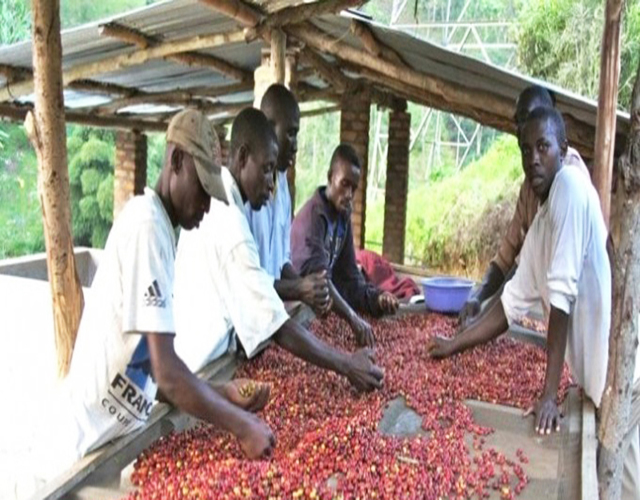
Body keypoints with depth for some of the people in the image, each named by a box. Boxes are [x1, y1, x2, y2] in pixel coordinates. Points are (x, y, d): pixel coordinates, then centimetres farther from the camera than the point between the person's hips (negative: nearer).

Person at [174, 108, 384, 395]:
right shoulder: (230, 224, -27)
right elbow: (278, 328, -27)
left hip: (196, 360, 9)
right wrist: (346, 366, -22)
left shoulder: (212, 203, 3)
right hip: (201, 372, -9)